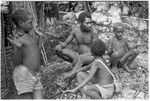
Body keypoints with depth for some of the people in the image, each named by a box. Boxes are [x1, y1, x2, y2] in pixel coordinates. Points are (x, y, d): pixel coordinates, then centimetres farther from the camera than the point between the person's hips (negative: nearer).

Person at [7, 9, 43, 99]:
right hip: (23, 74, -7)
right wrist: (18, 47, -27)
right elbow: (17, 63, -12)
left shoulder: (29, 35, 16)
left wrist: (39, 38, 24)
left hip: (35, 75, 7)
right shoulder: (17, 39, -6)